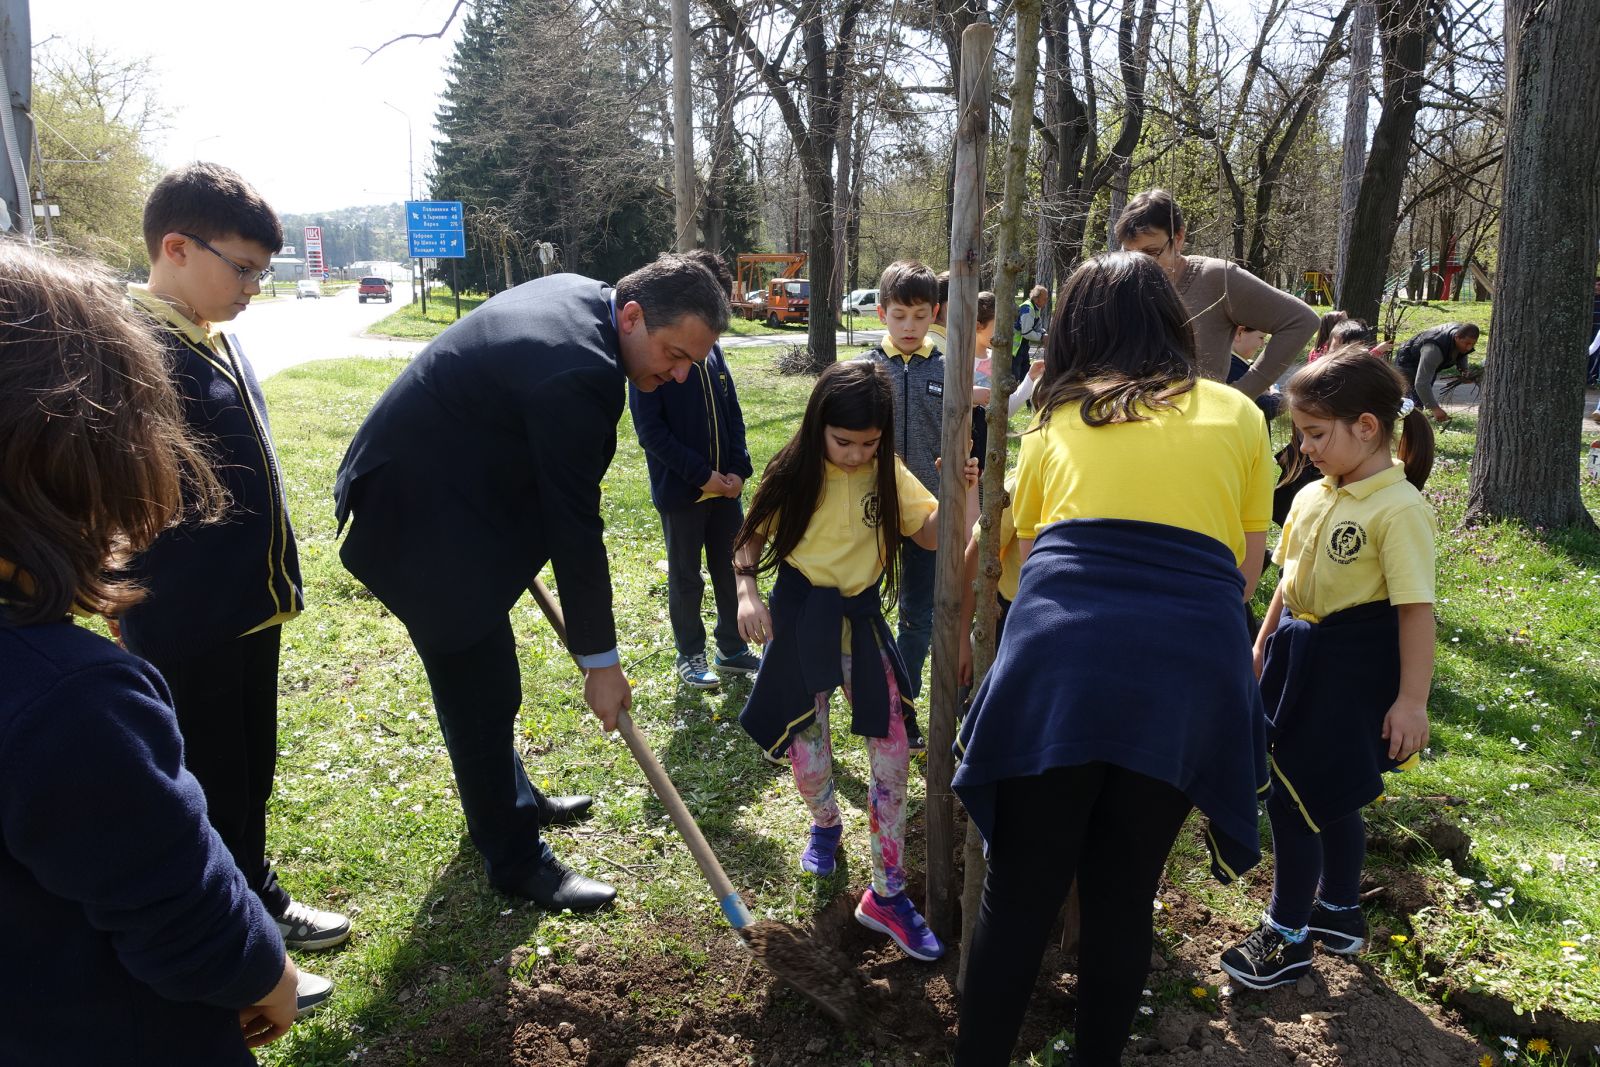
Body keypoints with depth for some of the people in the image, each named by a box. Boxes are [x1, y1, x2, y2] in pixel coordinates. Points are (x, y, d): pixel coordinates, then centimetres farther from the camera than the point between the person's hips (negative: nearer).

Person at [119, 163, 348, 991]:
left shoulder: (216, 335, 7)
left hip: (250, 610, 8)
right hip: (187, 633, -8)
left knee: (252, 776, 23)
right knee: (208, 794, 10)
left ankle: (257, 901, 43)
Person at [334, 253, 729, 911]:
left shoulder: (577, 294, -2)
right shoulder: (579, 371, -31)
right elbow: (576, 529, -26)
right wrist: (601, 660, -16)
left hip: (443, 490, 10)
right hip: (423, 521, -10)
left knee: (478, 680, 23)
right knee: (483, 695, 0)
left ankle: (512, 801, 41)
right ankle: (513, 859, 17)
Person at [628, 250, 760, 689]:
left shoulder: (711, 348, 4)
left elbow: (733, 413, 9)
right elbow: (651, 430, -16)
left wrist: (738, 469, -3)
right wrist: (701, 474, -17)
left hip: (725, 486, 6)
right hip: (680, 490, -5)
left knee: (730, 569, 14)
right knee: (686, 577, 10)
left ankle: (732, 649, 29)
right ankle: (690, 655, 25)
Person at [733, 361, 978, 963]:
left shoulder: (888, 475, -4)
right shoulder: (794, 475, -9)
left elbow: (932, 535, -8)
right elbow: (751, 537, 0)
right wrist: (747, 594, -15)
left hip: (861, 619, 2)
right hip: (799, 616, -1)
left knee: (893, 753, -4)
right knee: (807, 743, 7)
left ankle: (886, 894, 7)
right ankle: (825, 824, 43)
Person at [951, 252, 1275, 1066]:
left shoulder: (1054, 422, 19)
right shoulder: (1237, 415, 19)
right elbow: (1243, 573, 22)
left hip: (1060, 652, -1)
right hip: (1190, 667, 1)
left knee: (1019, 894, 8)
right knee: (1124, 895, 15)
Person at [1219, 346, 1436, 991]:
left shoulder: (1398, 508, -17)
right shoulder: (1312, 497, 6)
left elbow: (1416, 607, -18)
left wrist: (1412, 700, -18)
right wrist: (1263, 645, 20)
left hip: (1353, 666, -7)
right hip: (1299, 655, 8)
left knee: (1295, 797, -2)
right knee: (1327, 798, 20)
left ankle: (1287, 936, 15)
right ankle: (1339, 913, 39)